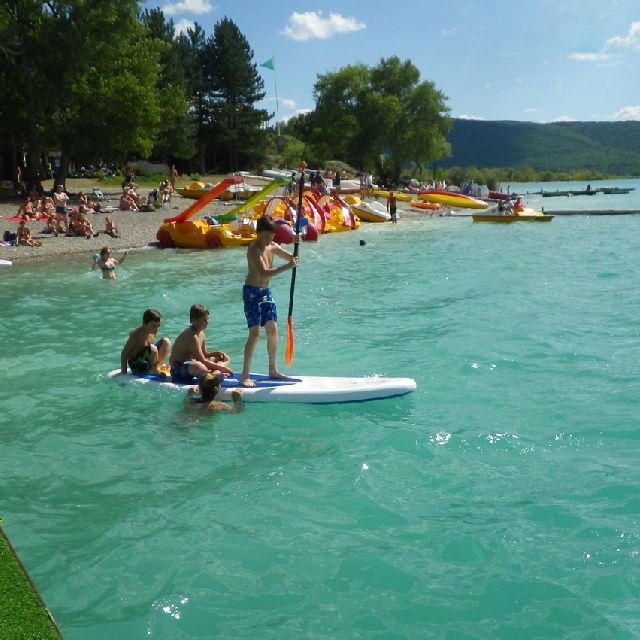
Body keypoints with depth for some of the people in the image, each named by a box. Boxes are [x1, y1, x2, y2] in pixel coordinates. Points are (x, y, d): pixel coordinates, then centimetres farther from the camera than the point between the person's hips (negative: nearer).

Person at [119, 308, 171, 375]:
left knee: (166, 341, -3)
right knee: (152, 349, -33)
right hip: (136, 365, -7)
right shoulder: (136, 335, -22)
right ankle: (153, 370, -10)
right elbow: (124, 354, -20)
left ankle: (158, 367, -5)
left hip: (148, 361, 7)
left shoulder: (153, 332, 0)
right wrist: (124, 373, -22)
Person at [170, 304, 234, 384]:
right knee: (198, 367, -47)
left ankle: (215, 372, -22)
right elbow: (203, 361, -23)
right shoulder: (192, 336, -22)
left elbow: (204, 354, 18)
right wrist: (222, 367, -20)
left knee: (225, 359, 8)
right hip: (179, 368, -11)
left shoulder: (201, 334, 7)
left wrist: (216, 353, -1)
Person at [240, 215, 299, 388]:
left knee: (273, 330, 9)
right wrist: (287, 267, -38)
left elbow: (291, 257, 13)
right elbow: (264, 272, -31)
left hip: (265, 291, 8)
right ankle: (244, 376, -9)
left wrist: (296, 245, -6)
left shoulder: (272, 246, 6)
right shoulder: (254, 249, -19)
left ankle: (273, 370, 22)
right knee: (255, 333, -13)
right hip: (252, 291, -8)